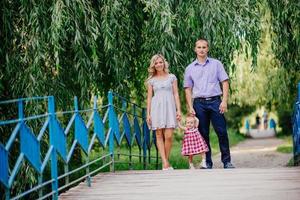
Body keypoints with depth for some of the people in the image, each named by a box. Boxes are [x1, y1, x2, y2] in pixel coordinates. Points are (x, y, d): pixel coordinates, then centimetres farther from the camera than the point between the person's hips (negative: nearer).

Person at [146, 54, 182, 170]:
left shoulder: (172, 77, 11)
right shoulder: (151, 80, 11)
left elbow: (176, 94, 9)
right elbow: (149, 97, 10)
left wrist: (179, 110, 1)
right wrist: (148, 114, 3)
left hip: (169, 107, -1)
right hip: (156, 108, 1)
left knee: (168, 136, -10)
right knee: (159, 135, -4)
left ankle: (166, 162, 1)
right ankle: (165, 163, -6)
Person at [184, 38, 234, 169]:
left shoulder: (216, 64, 8)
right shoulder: (190, 68, 11)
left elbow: (225, 82, 4)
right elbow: (188, 89, 11)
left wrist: (224, 101, -6)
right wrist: (190, 107, 0)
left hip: (215, 101, -1)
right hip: (199, 103, 1)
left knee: (222, 132, -6)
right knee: (203, 134, 3)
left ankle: (227, 161, 1)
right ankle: (207, 163, 8)